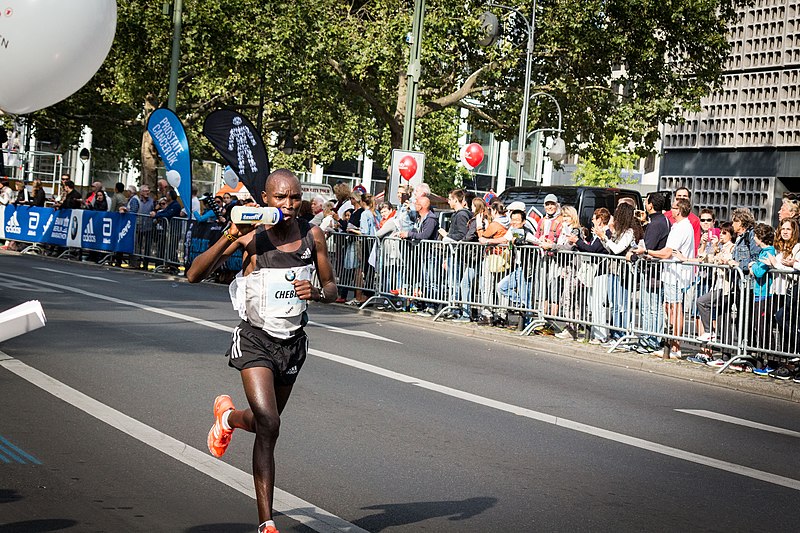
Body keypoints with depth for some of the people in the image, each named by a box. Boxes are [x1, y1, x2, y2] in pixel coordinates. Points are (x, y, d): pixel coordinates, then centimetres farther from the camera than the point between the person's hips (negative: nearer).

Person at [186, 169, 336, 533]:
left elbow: (331, 288, 7)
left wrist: (318, 293, -17)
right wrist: (229, 236, -27)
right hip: (256, 340, -4)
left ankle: (228, 416, 54)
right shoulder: (251, 236, -13)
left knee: (266, 425, 17)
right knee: (269, 425, -17)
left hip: (293, 341, 4)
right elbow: (194, 275, -16)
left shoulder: (313, 236, -3)